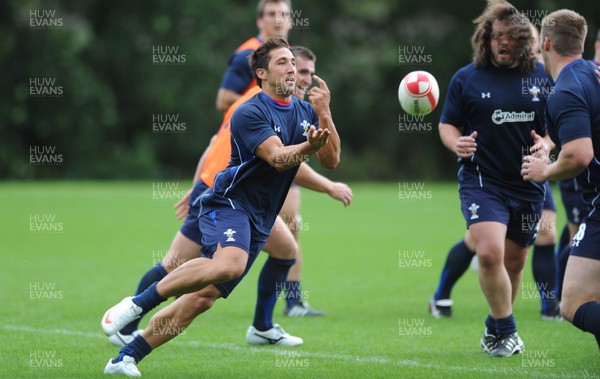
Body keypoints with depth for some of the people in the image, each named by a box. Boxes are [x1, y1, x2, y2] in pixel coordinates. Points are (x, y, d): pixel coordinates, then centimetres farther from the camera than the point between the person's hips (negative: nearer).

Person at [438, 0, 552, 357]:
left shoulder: (543, 76, 3)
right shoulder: (467, 78, -1)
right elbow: (448, 124, 6)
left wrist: (547, 143, -11)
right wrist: (456, 143, -16)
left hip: (528, 184, 3)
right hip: (483, 181, -3)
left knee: (514, 262, 12)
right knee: (490, 252, -22)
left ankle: (496, 328, 33)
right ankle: (507, 330, -4)